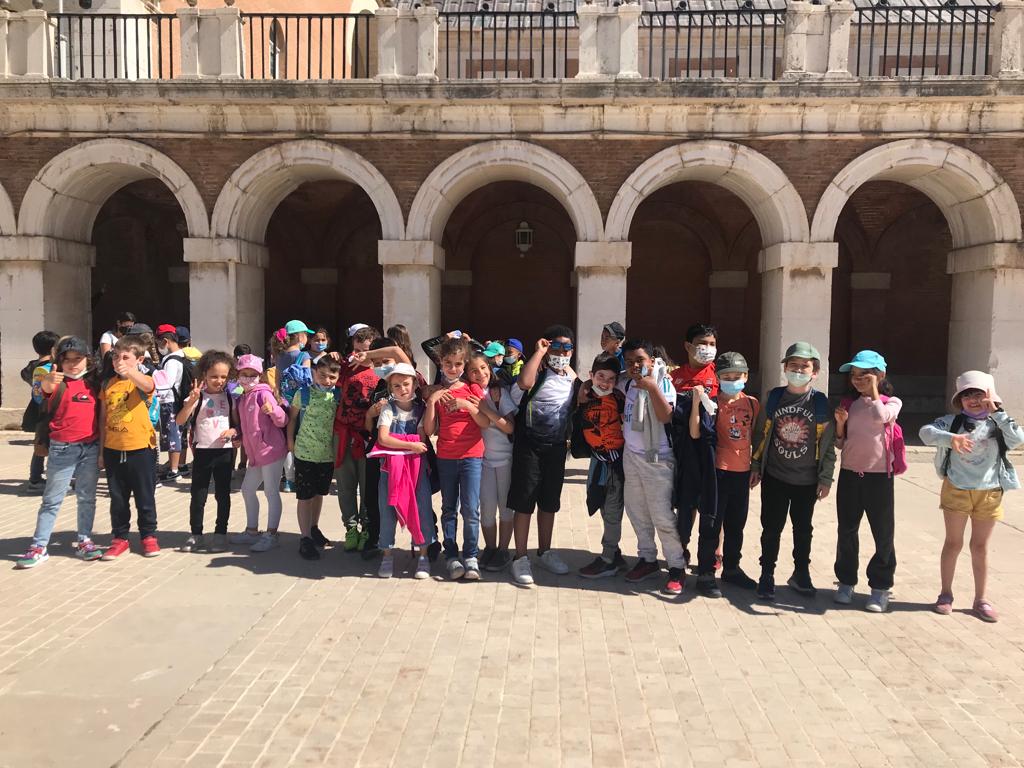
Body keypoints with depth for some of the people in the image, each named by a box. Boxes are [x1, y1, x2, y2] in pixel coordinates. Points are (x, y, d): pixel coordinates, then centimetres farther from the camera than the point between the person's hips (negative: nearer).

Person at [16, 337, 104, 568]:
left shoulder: (94, 382, 6)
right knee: (52, 499, 3)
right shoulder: (58, 382, -3)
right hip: (62, 448, -3)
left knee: (87, 497, 10)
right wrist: (48, 382, -53)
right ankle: (38, 546, 8)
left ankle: (85, 541, 20)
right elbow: (46, 389, -29)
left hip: (90, 447, 3)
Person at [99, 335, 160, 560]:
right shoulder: (108, 385, 7)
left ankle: (149, 536, 22)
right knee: (117, 498, 12)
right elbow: (103, 418, 11)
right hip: (113, 449, 4)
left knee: (145, 497, 7)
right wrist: (101, 449, 10)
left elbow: (148, 385, -33)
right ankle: (120, 538, 24)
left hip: (139, 448, -4)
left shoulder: (142, 381, -6)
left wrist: (130, 372, -52)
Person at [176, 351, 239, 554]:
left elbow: (238, 423, 10)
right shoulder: (198, 396, -3)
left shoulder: (230, 397, 4)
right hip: (202, 451, -1)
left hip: (225, 451, 1)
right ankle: (196, 535, 17)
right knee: (198, 495, 5)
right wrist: (191, 401, -25)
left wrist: (233, 431, -12)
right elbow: (180, 421, -14)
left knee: (223, 494, 8)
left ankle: (221, 533, 18)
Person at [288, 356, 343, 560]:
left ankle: (314, 528, 37)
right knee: (305, 496, 2)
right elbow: (292, 416, 1)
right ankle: (305, 538, 8)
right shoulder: (303, 393, -8)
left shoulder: (338, 396, -2)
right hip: (305, 453, -3)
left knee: (319, 493, 19)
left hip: (329, 454, 3)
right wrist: (290, 440, 1)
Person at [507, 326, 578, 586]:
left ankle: (545, 551, 30)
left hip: (556, 446, 6)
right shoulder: (538, 370, -12)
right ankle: (521, 558, 7)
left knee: (549, 502, 16)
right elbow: (524, 382, -36)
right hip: (529, 444, -6)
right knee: (524, 501, -1)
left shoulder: (572, 377, 7)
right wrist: (539, 351, -27)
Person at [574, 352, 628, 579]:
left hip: (616, 458, -7)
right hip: (598, 460, 7)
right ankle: (615, 555, 30)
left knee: (612, 511, 3)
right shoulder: (587, 397, 3)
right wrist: (581, 402, -3)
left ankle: (608, 560, 15)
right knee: (605, 509, 16)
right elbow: (578, 424, 9)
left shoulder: (617, 398, -17)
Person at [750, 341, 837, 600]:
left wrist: (826, 478, -3)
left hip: (807, 480, 0)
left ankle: (801, 574, 30)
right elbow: (761, 434, 7)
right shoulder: (773, 398, -2)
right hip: (774, 476, 1)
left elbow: (828, 443, -2)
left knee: (803, 529, 13)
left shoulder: (821, 404, -6)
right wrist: (755, 466, 7)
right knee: (771, 528, 6)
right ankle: (767, 575, 19)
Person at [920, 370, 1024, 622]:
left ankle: (981, 599, 21)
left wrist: (997, 413, -16)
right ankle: (946, 593, 21)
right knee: (953, 543, 9)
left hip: (989, 493, 1)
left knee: (980, 546, 11)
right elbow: (926, 432, -17)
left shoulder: (997, 425, 0)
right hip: (956, 490, -1)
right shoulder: (953, 421, -4)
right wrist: (950, 438, -34)